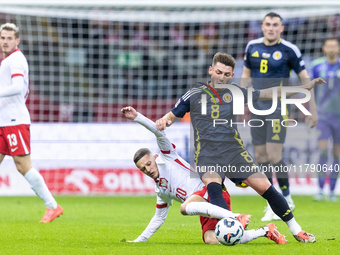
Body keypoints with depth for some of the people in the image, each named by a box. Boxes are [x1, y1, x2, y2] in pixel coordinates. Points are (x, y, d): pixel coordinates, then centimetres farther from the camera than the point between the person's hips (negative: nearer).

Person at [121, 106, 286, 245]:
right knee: (210, 240, -21)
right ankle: (265, 231, -7)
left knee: (185, 207, -36)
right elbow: (159, 217, 37)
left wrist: (137, 117, -13)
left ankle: (236, 218, -39)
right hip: (206, 210, 7)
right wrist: (140, 240, 37)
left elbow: (159, 131, -5)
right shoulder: (161, 190, 26)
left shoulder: (166, 157, 8)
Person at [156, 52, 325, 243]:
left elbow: (269, 93, 16)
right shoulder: (195, 94, 2)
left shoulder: (235, 92, 8)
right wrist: (163, 122, -15)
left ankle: (296, 230, 9)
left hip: (234, 151, 2)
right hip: (207, 154, -2)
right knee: (213, 186, -32)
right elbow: (172, 115, 10)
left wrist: (304, 87, 15)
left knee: (265, 187, -5)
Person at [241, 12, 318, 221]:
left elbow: (305, 78, -1)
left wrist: (312, 110, -2)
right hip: (257, 108, 5)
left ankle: (286, 199, 6)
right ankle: (272, 206, 11)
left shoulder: (289, 50, -6)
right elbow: (246, 75, 19)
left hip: (278, 107, -5)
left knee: (274, 156, -13)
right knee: (261, 157, 3)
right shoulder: (253, 47, 7)